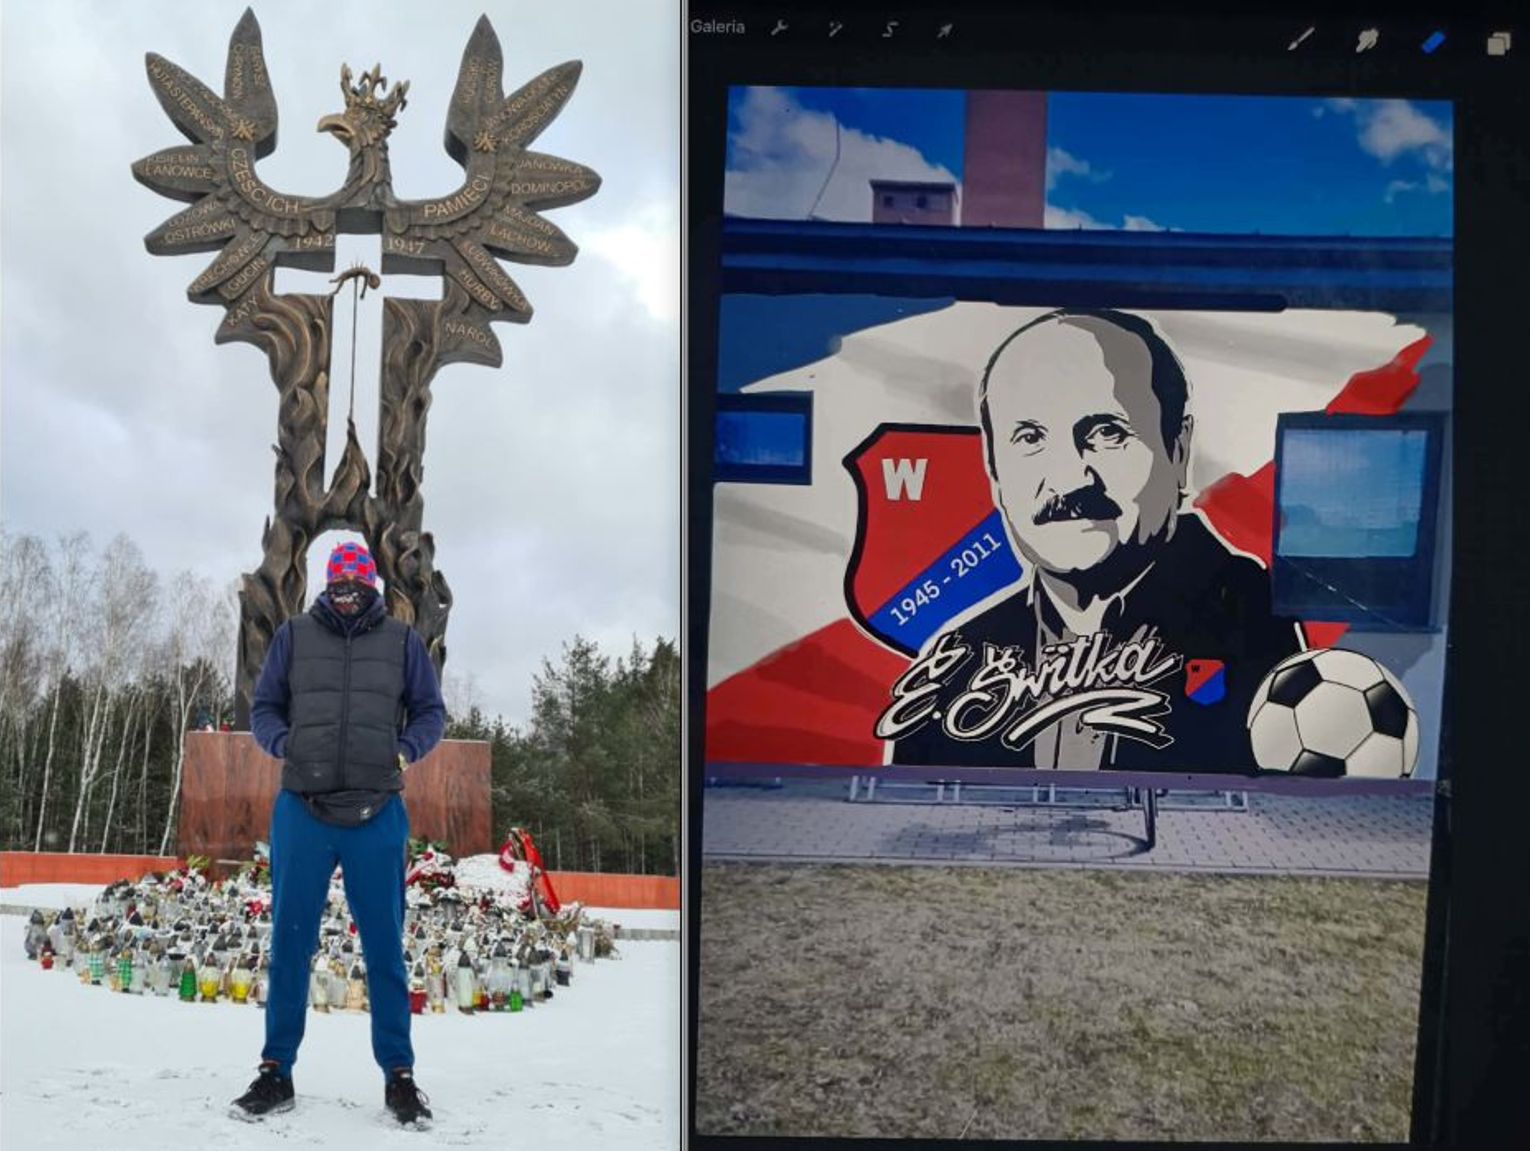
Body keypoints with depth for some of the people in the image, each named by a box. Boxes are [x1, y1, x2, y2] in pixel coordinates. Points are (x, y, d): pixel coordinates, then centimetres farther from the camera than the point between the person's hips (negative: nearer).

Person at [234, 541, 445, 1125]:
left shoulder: (403, 640, 8)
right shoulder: (294, 634, 9)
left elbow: (430, 710, 12)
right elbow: (263, 706, 13)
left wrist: (404, 750, -6)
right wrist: (283, 743, -7)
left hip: (377, 816, 0)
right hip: (301, 811, 1)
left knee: (385, 947, 5)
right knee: (290, 943, 7)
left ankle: (399, 1075, 15)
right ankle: (276, 1071, 21)